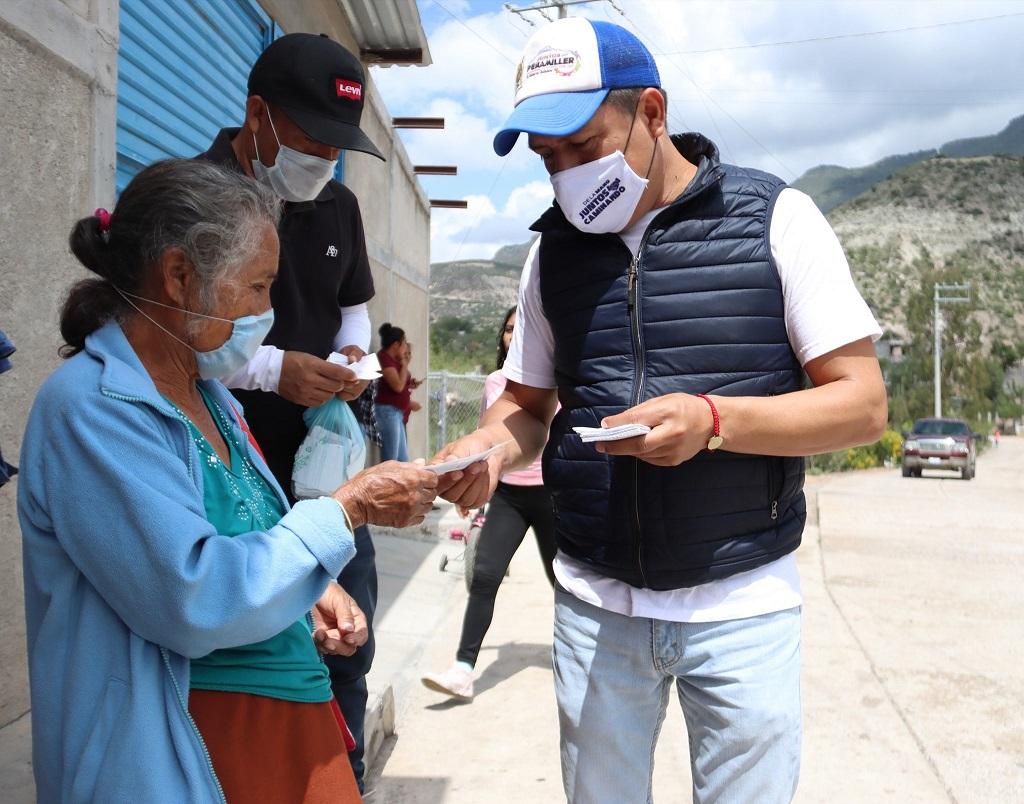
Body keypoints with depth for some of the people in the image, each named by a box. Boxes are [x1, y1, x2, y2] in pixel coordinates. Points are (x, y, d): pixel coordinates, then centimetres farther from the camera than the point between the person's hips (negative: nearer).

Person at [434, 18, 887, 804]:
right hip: (594, 603, 3)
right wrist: (489, 446, -11)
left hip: (742, 602, -3)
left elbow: (862, 403, -9)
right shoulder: (554, 248, 5)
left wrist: (712, 419, -25)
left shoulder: (774, 217, -7)